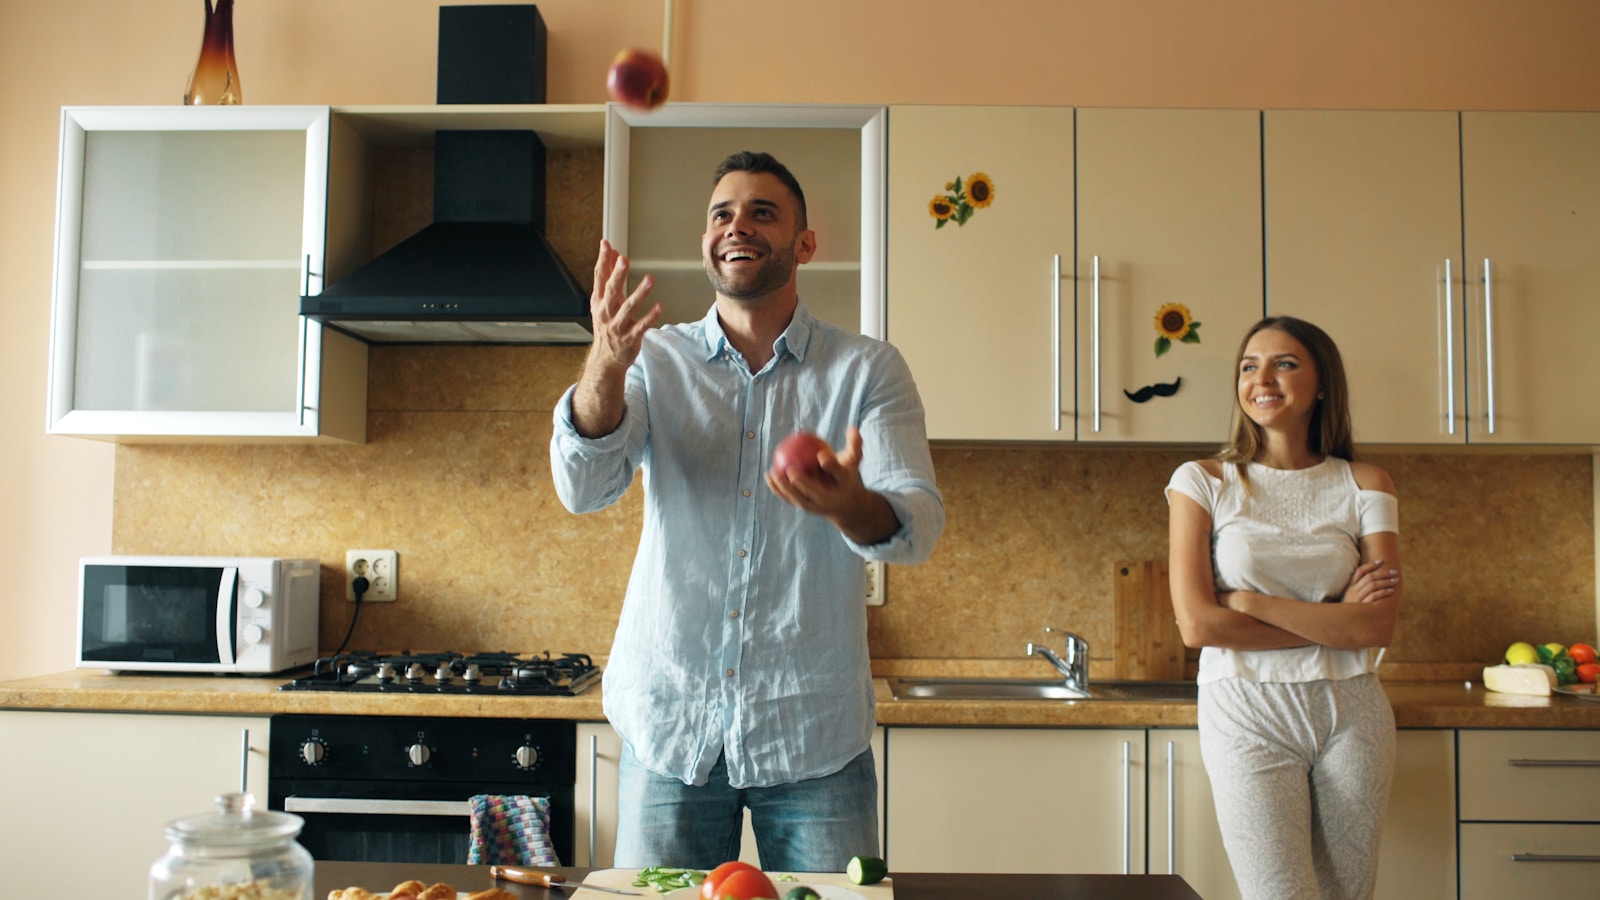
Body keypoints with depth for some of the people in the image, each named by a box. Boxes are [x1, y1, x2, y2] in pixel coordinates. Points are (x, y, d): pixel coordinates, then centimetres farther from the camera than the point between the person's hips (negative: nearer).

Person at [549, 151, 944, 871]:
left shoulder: (867, 370, 0)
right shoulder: (656, 361, 3)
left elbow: (919, 524, -11)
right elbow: (583, 488, -12)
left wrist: (850, 505, -35)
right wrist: (606, 363, -31)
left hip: (814, 732, 0)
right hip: (670, 723, 1)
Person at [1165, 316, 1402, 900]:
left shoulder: (1363, 485, 5)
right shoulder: (1202, 481, -1)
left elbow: (1380, 625, -7)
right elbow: (1197, 624, -11)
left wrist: (1249, 602, -13)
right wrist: (1336, 620, -8)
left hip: (1352, 714, 3)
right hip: (1248, 714, -2)